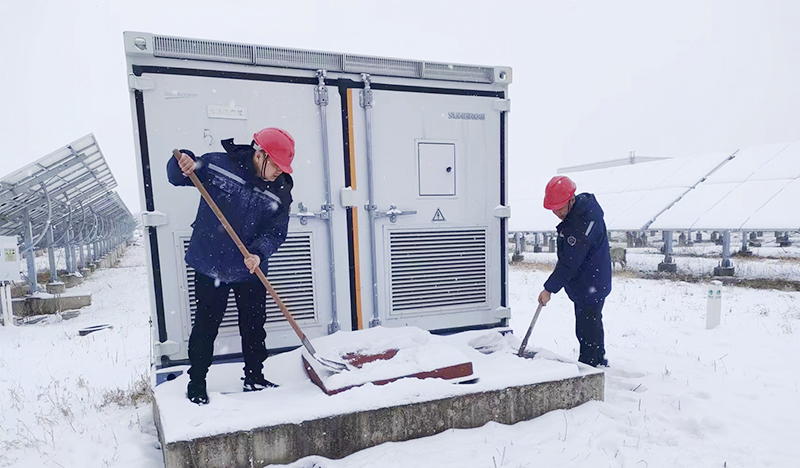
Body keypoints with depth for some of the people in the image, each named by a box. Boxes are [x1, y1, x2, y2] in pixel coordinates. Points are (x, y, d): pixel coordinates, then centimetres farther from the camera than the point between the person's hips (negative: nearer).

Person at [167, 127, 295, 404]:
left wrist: (259, 252, -26)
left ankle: (254, 378, 33)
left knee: (254, 326, 13)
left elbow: (276, 232, -8)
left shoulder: (280, 192, -8)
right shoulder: (216, 165, -12)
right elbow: (177, 177, 1)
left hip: (250, 270, 3)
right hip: (209, 265, -2)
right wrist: (183, 166, -23)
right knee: (206, 326, 10)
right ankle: (196, 383, 30)